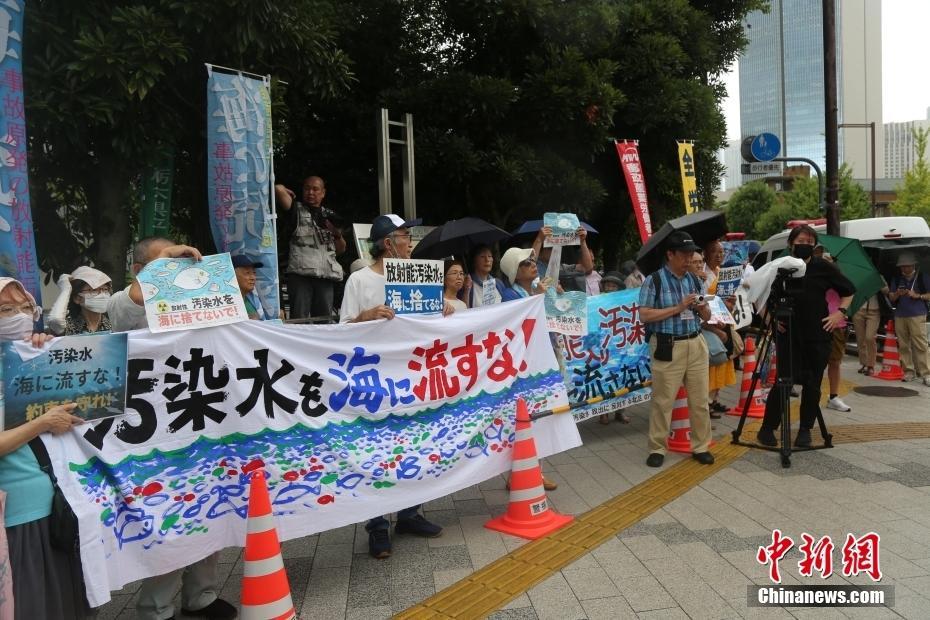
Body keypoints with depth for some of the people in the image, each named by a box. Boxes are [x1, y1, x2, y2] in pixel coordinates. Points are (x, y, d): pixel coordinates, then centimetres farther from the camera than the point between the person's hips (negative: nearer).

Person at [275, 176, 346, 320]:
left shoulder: (329, 215, 22)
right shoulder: (296, 209, 11)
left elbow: (341, 250, 23)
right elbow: (278, 189, -8)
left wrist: (337, 233, 4)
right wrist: (287, 192, 13)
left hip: (326, 275, 4)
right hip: (300, 273, -4)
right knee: (299, 319, -9)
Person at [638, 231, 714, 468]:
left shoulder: (695, 280, 12)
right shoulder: (654, 280, -5)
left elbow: (707, 316, 16)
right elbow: (645, 315, -14)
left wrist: (702, 308, -7)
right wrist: (678, 308, -16)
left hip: (696, 344, 5)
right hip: (667, 347, -5)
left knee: (700, 399, 9)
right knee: (663, 400, 1)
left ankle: (701, 446, 21)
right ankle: (657, 449, 13)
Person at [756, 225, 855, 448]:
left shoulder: (823, 267, 1)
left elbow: (848, 290, 13)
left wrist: (841, 312, 0)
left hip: (818, 336, 1)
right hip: (788, 335, -1)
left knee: (812, 384, 6)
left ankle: (805, 430, 18)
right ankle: (767, 428, 4)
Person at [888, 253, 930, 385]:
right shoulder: (897, 279, 15)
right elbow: (891, 298, 14)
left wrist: (917, 296, -11)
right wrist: (897, 294, -7)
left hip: (917, 315, -3)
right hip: (900, 316, 4)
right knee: (904, 345, 2)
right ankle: (909, 372, 8)